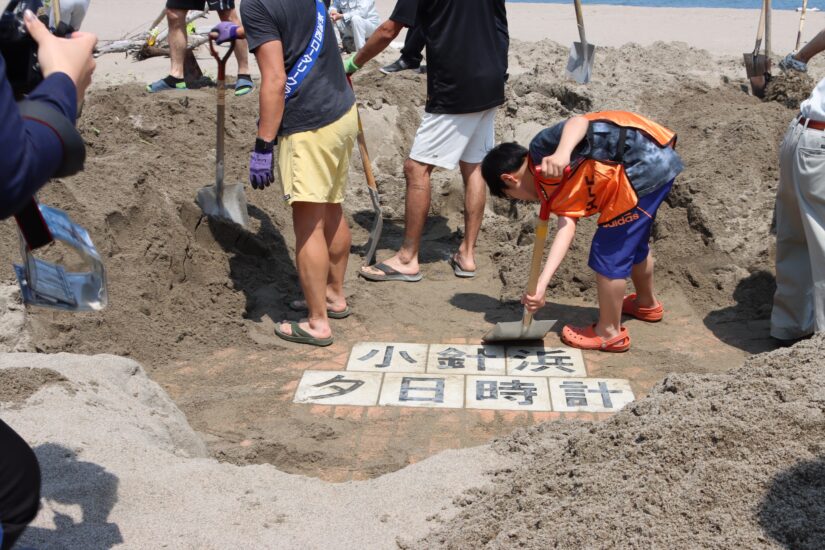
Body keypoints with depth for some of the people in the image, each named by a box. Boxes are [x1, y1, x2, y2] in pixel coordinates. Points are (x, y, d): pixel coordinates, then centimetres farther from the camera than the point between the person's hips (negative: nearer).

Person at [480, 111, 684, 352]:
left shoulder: (541, 151, -5)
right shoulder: (556, 190, 16)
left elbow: (579, 122, -21)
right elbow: (567, 225, 2)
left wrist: (562, 154, -43)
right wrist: (542, 284, -7)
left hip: (644, 165, -10)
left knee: (610, 253, 1)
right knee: (632, 243, 30)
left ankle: (609, 332, 16)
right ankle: (647, 303, 54)